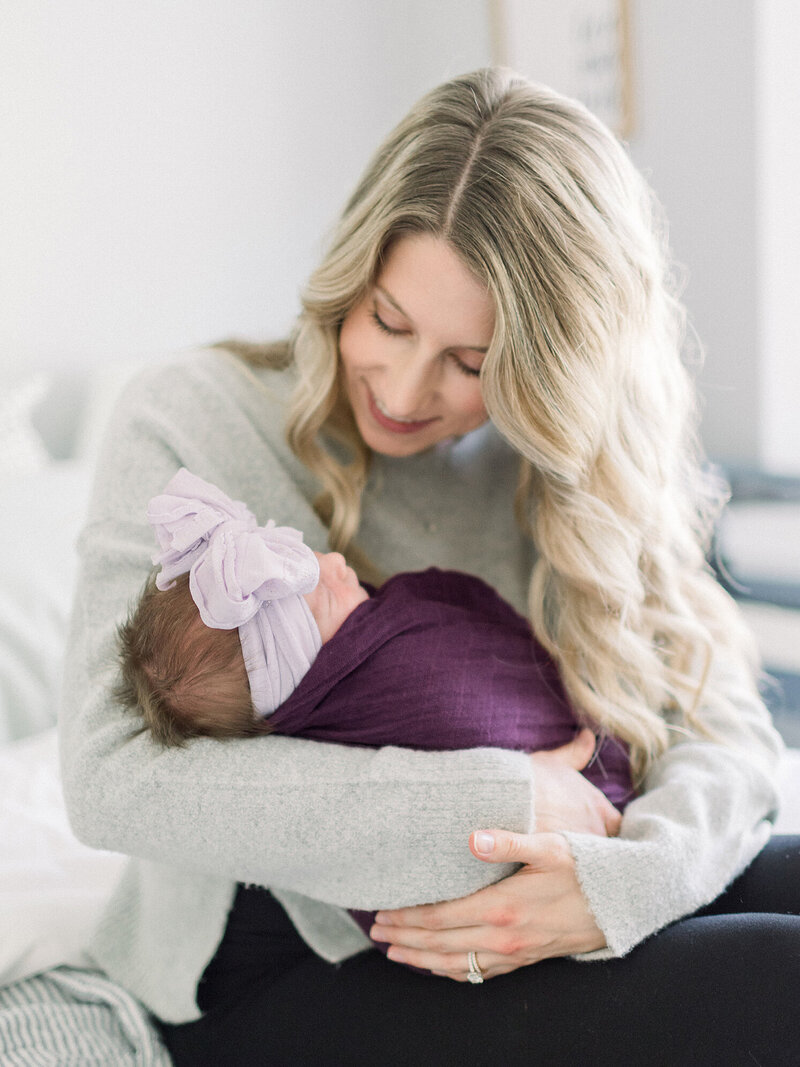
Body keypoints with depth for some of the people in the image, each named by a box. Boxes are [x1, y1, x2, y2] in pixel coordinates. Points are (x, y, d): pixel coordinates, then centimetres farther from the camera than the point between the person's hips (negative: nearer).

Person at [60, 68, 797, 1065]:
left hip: (520, 929, 5)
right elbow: (112, 779, -21)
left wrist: (625, 876, -24)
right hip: (285, 968, -5)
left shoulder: (576, 469, 2)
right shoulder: (189, 422, -10)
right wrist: (500, 801, -24)